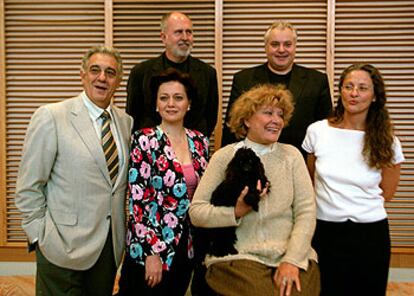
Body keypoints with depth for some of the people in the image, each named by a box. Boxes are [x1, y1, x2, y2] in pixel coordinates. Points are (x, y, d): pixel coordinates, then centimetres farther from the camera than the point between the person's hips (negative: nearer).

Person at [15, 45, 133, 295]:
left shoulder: (126, 122, 7)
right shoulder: (51, 117, -9)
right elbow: (29, 187, -8)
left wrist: (126, 233, 7)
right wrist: (41, 236, -10)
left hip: (111, 246, 5)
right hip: (65, 246, -4)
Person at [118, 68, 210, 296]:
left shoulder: (199, 142, 4)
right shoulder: (144, 140, -11)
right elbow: (137, 201, -14)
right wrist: (151, 251, -17)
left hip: (187, 246, 5)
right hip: (151, 246, -5)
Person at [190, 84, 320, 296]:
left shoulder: (291, 155, 8)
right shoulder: (225, 157, 3)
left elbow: (306, 211, 1)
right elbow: (196, 212, 0)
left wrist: (292, 259, -10)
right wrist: (236, 212, -15)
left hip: (291, 256, 2)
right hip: (238, 257, -2)